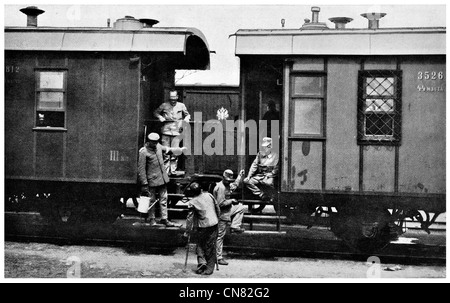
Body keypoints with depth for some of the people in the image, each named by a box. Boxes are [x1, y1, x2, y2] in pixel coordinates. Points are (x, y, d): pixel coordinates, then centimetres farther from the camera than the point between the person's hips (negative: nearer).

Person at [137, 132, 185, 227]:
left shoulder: (158, 146, 6)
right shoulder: (143, 152, -14)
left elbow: (167, 149, 28)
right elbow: (141, 169, -14)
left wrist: (180, 150, 32)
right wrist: (144, 184, -17)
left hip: (163, 179, 6)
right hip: (152, 180, -6)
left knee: (163, 199, 8)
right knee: (152, 200, 4)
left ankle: (164, 218, 15)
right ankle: (152, 219, 18)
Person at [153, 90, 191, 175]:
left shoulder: (181, 106, 11)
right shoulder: (164, 105, 10)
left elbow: (187, 114, 21)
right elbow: (156, 112, 19)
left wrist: (187, 118, 0)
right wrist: (160, 117, 1)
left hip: (176, 132, 0)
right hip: (166, 131, 0)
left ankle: (173, 170, 2)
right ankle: (166, 171, 4)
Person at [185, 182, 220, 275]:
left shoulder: (192, 202, -8)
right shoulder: (209, 195, 1)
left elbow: (190, 218, -5)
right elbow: (217, 208, 10)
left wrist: (188, 230, 4)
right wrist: (217, 218, 24)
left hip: (202, 227, -3)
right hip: (213, 224, 3)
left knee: (200, 245, 17)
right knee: (211, 247, 8)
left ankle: (201, 261, -2)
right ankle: (209, 268, 10)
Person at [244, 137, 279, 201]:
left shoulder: (275, 155, 3)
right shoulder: (260, 154, 15)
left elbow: (276, 169, -2)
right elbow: (254, 165, 13)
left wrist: (268, 175, -14)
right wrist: (249, 176, 2)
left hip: (269, 176, -5)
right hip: (259, 175, 5)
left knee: (269, 183, -40)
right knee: (246, 181, -16)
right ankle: (262, 195, -19)